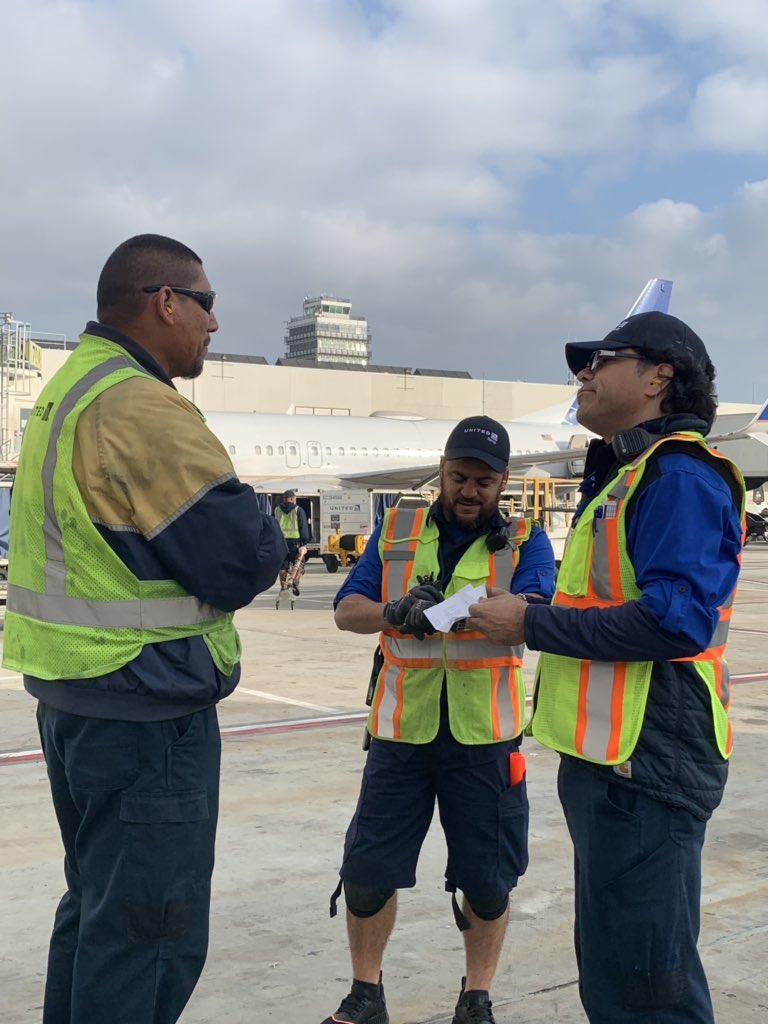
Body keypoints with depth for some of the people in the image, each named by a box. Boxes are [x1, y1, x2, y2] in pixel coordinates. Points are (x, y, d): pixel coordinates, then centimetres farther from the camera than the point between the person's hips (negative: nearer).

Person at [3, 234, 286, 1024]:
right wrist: (262, 531, 0)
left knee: (97, 904, 22)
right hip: (144, 706, -10)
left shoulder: (66, 392, 12)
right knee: (151, 931, 2)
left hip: (68, 692, 10)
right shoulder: (145, 409, -20)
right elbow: (245, 562, -22)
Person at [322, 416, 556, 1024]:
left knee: (486, 880, 9)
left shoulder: (525, 542, 0)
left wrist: (449, 610, -37)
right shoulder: (396, 531, 7)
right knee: (367, 870, 8)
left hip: (484, 735, -1)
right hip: (401, 730, 2)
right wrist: (395, 613, -22)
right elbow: (347, 611, 0)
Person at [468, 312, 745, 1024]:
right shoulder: (623, 474, 19)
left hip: (645, 763, -10)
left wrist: (531, 626, -18)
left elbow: (676, 618, -25)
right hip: (605, 757, 11)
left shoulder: (679, 473, -13)